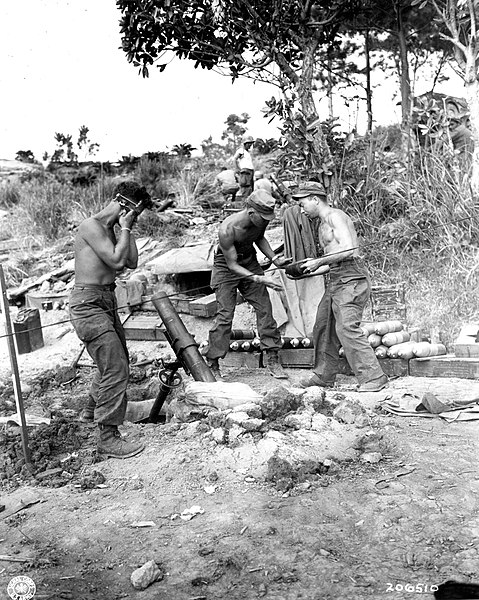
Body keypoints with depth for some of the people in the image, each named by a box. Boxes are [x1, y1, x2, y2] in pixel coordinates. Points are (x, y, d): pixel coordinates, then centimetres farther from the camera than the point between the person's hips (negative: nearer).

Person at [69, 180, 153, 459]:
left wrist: (126, 230, 4)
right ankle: (108, 438, -7)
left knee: (117, 360, 22)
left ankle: (92, 410, 43)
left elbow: (132, 262, 6)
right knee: (115, 368, -13)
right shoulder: (91, 226, -13)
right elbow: (116, 260, -20)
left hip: (107, 300, 10)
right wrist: (125, 229, -10)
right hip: (88, 303, -10)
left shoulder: (112, 230, 15)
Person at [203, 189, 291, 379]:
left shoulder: (261, 220, -16)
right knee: (225, 315, -10)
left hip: (250, 263, 5)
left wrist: (274, 259, -5)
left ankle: (272, 359, 6)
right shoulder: (227, 230, -33)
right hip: (226, 267, -5)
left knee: (265, 309, -3)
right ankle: (211, 365, 2)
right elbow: (232, 264, -25)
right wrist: (258, 279, -33)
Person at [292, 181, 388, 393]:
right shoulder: (323, 224, 22)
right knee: (323, 327, 12)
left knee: (346, 327, -19)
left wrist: (319, 262, -15)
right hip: (336, 282, 10)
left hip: (352, 281, -10)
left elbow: (348, 249, -22)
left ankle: (373, 377, -15)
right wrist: (305, 272, 18)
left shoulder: (335, 216, -8)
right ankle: (324, 376, 22)